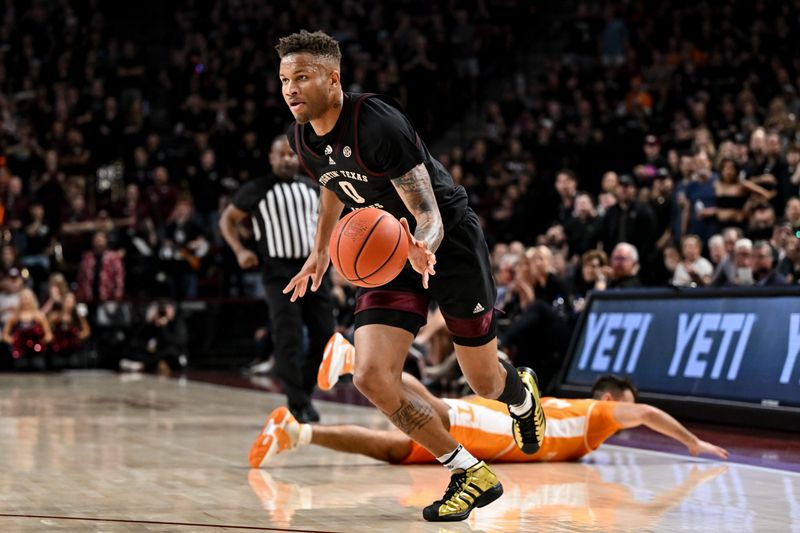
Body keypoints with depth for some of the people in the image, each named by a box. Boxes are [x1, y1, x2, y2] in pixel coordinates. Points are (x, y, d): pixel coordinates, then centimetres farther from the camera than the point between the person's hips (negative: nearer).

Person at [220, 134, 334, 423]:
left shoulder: (312, 188, 10)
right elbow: (227, 219, 8)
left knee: (325, 336, 0)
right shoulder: (257, 190, -2)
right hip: (279, 273, -4)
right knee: (288, 340, -12)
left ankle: (305, 390, 20)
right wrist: (240, 251, -6)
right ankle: (298, 403, -6)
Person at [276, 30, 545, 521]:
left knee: (485, 382, 8)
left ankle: (523, 394, 49)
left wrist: (423, 250, -52)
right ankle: (472, 475, 2)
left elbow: (430, 216, -31)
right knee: (372, 377, -14)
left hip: (448, 242, -6)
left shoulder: (378, 124, -29)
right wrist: (320, 253, 24)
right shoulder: (303, 139, -6)